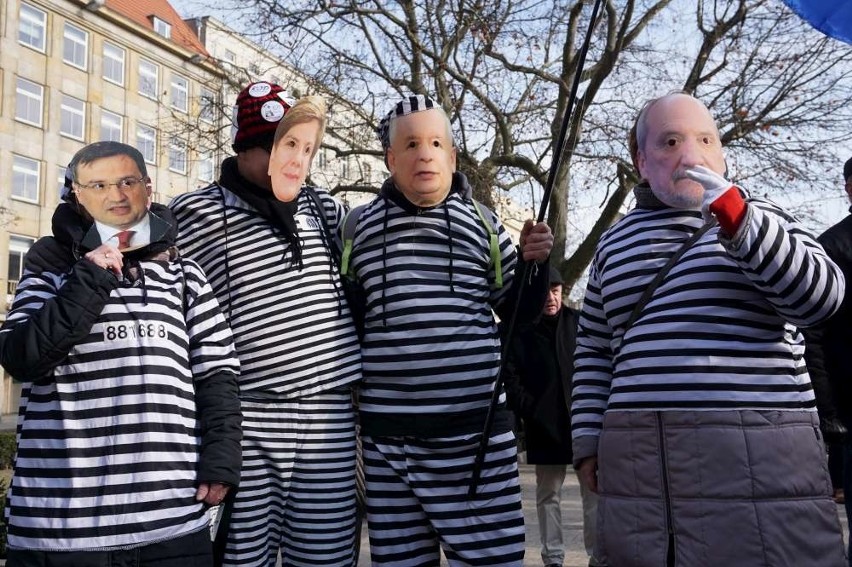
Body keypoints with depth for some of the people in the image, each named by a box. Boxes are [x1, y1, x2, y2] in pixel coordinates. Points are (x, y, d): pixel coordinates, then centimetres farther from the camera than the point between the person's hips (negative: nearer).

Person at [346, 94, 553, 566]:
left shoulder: (481, 221, 5)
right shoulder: (360, 225, 6)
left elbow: (519, 312, 11)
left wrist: (535, 264, -5)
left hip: (472, 426, -1)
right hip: (385, 432, 1)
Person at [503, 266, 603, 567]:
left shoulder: (580, 323, 6)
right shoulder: (519, 330, 2)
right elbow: (510, 378, -2)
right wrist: (530, 411, -11)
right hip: (544, 426, 0)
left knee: (594, 491, 2)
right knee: (548, 493, 9)